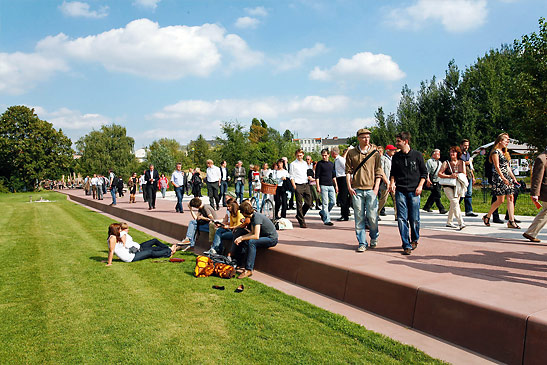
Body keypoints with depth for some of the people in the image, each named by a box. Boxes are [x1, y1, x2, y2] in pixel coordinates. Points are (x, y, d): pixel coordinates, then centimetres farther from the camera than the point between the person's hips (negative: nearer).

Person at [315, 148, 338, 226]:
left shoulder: (331, 164, 15)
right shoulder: (319, 164, -2)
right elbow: (317, 176, -6)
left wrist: (336, 185, 16)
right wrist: (318, 186, -14)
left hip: (331, 186, 6)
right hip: (323, 186, -6)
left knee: (333, 202, 4)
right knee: (325, 203, -5)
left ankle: (322, 212, 24)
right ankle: (326, 220, -1)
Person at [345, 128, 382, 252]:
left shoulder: (375, 153, 6)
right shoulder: (351, 153, 8)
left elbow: (378, 172, 5)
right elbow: (348, 171, 9)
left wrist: (376, 188, -5)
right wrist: (349, 186, -1)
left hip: (371, 189, 0)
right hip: (356, 190, 1)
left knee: (372, 217, 0)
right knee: (359, 218, 2)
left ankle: (374, 238, 27)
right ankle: (362, 243, 11)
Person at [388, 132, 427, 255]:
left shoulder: (417, 155, 3)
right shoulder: (396, 157, 9)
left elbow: (424, 173, 7)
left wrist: (420, 186, -5)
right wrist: (392, 182, -1)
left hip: (414, 191, -2)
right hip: (400, 191, 2)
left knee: (414, 219, 2)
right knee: (402, 219, -4)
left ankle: (414, 240, 27)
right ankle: (407, 246, 2)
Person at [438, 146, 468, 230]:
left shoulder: (462, 162, 10)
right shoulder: (446, 163, 0)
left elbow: (464, 174, 8)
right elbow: (439, 174, -6)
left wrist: (457, 175, -11)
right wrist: (449, 176, -16)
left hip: (458, 186, 4)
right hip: (448, 186, -4)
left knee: (453, 204, 8)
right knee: (455, 203, -17)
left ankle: (449, 222, 22)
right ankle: (461, 223, -22)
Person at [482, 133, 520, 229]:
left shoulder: (505, 152, 20)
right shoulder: (495, 152, -6)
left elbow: (507, 167, 22)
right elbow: (497, 167, -14)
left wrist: (513, 177, 13)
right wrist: (503, 178, -21)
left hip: (507, 178, 8)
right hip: (498, 178, -8)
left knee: (510, 198, -1)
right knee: (500, 200, -7)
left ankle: (511, 221, -1)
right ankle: (487, 217, 10)